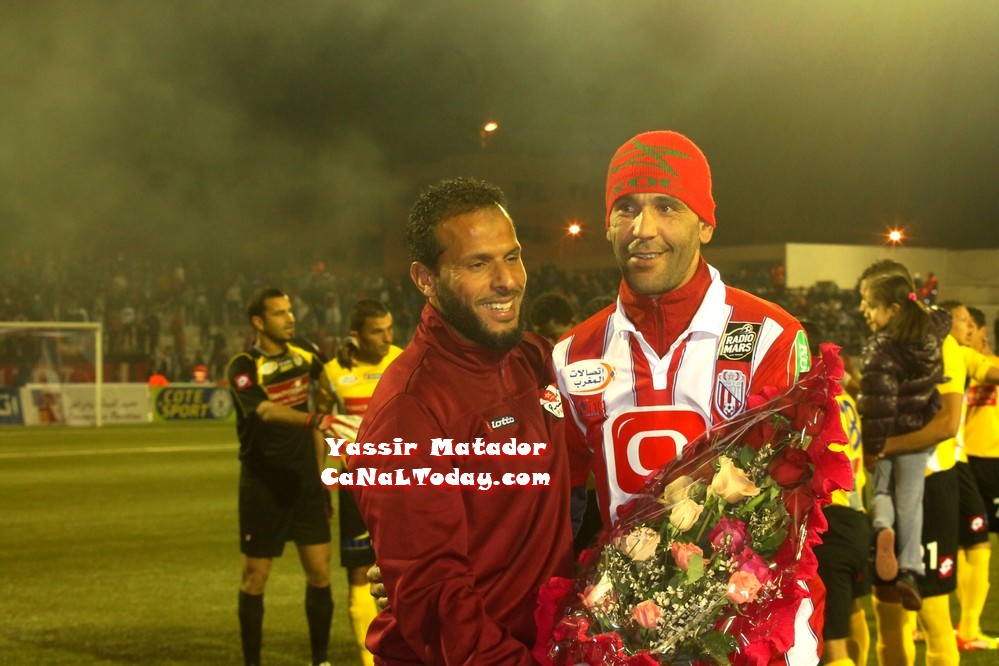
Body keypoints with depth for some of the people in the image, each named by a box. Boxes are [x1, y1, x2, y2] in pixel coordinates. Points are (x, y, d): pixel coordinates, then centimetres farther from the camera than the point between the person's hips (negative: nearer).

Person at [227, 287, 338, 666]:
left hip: (304, 479, 4)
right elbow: (267, 412, -32)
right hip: (263, 486, -4)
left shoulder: (304, 354, 5)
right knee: (255, 577, 3)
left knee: (319, 571, 1)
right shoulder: (243, 368, -13)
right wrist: (314, 419, -48)